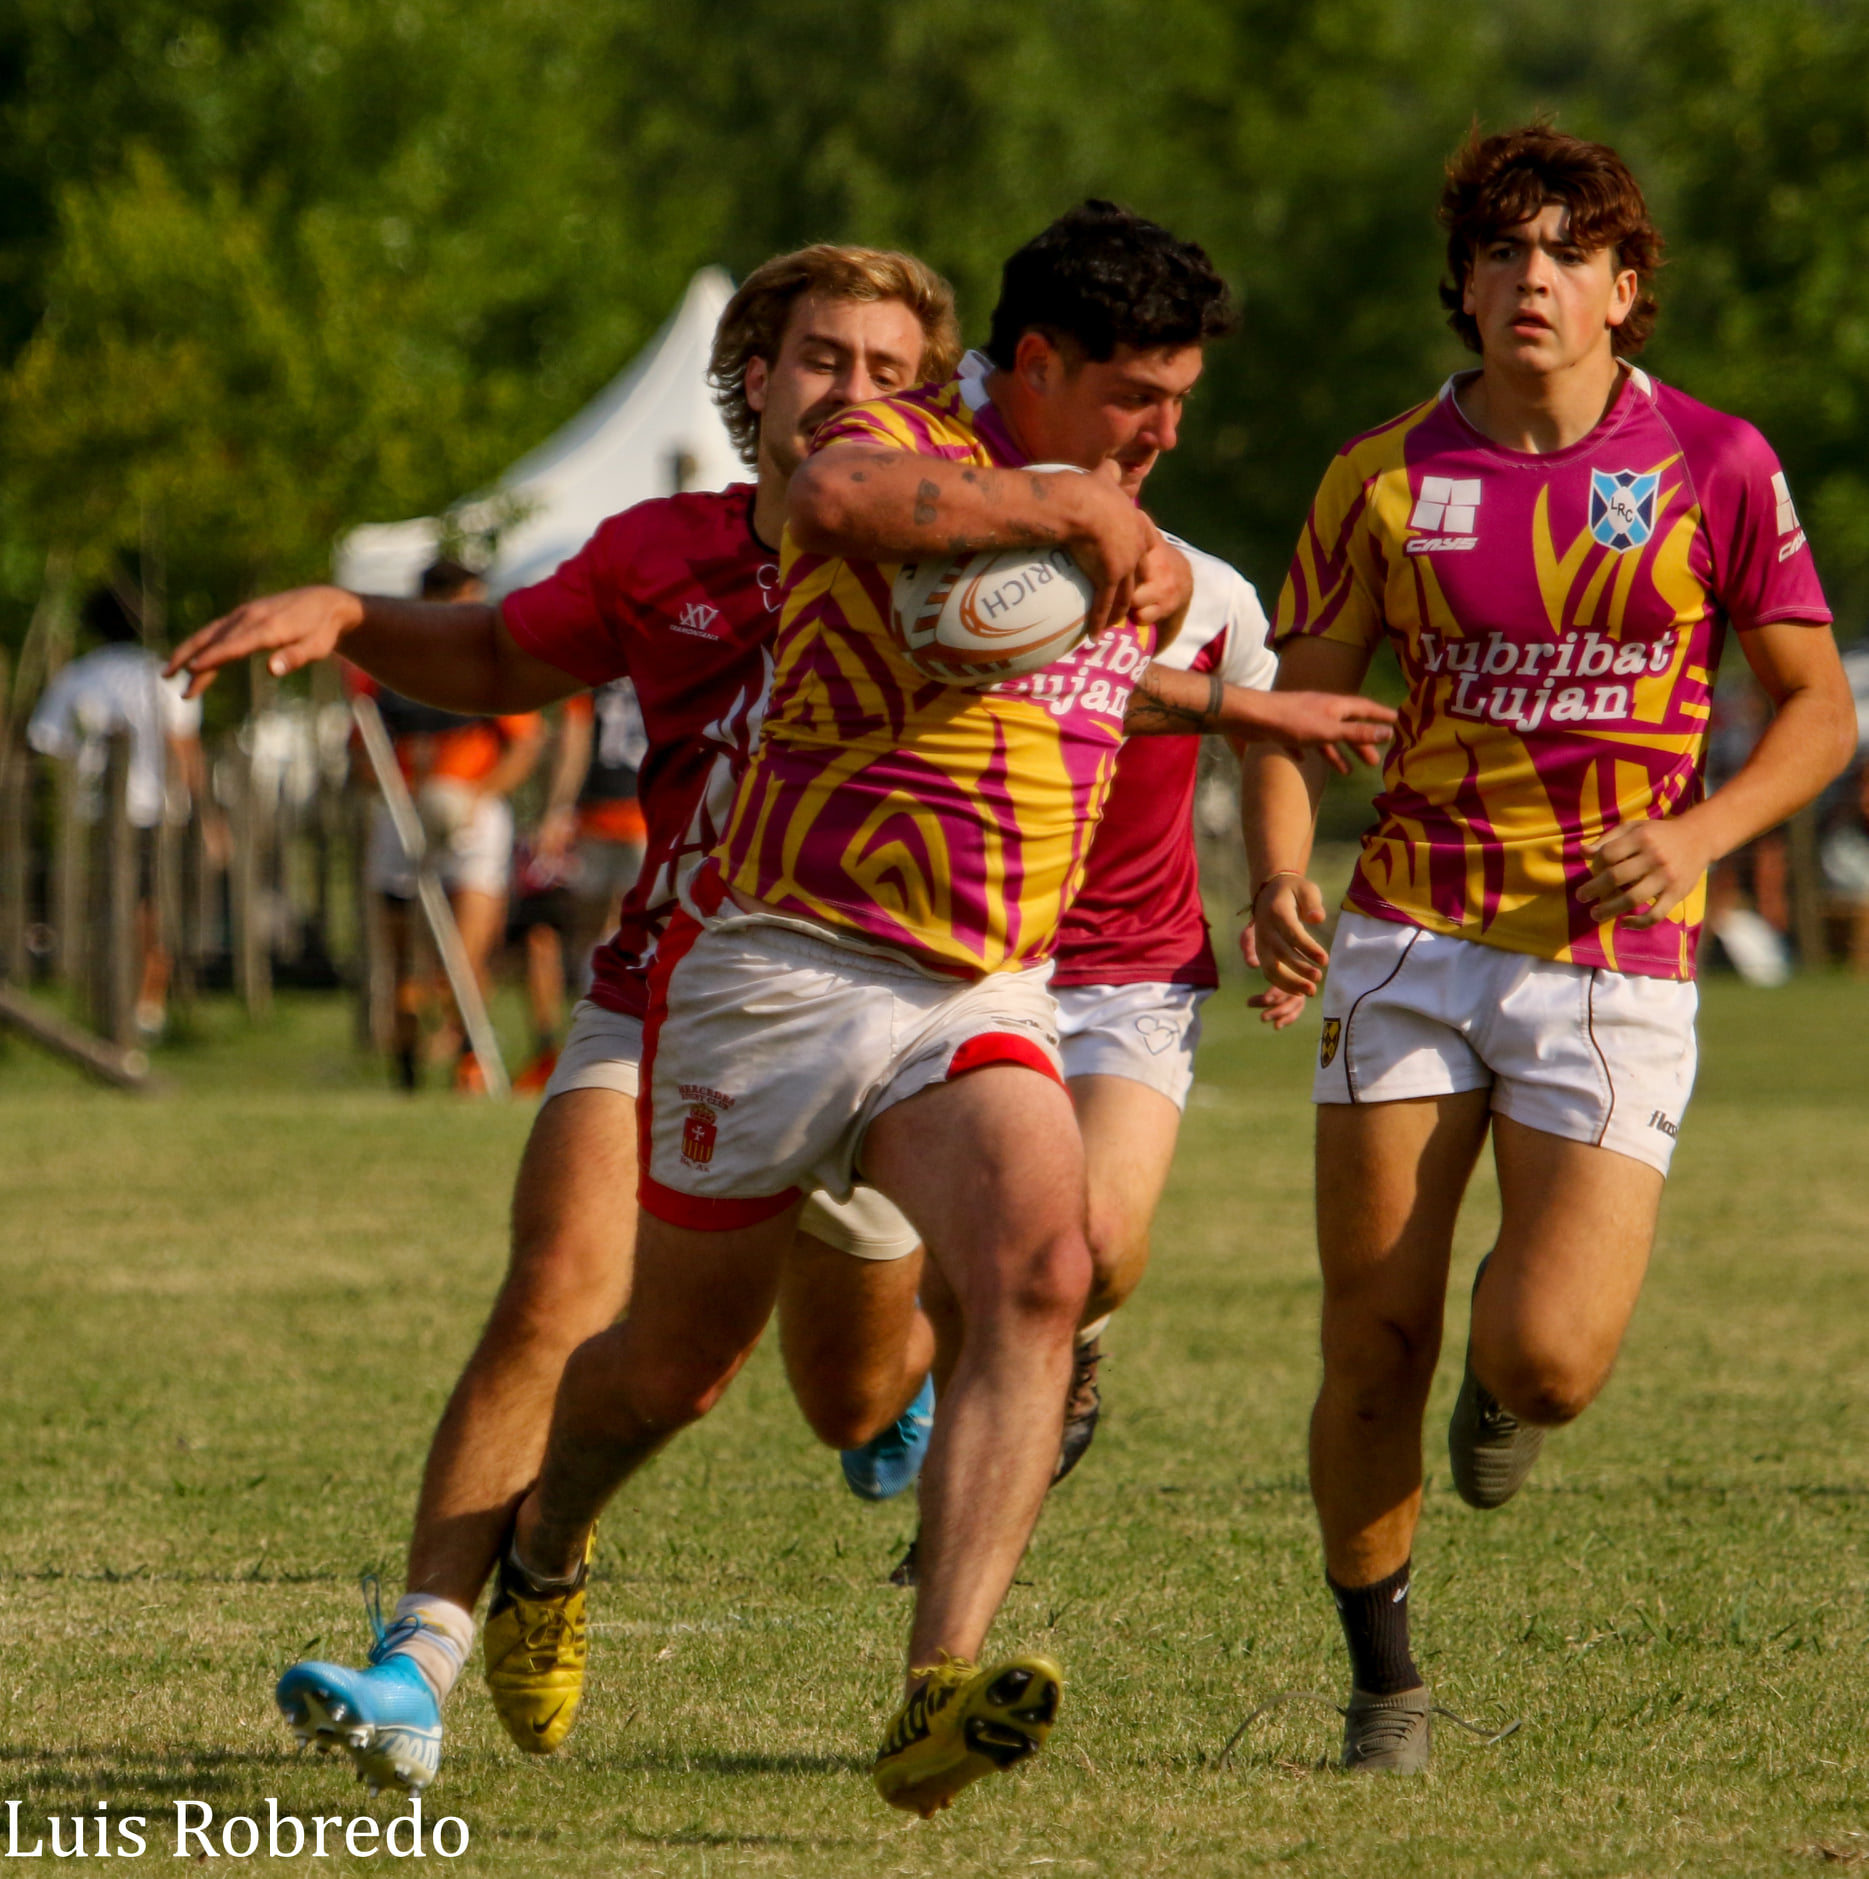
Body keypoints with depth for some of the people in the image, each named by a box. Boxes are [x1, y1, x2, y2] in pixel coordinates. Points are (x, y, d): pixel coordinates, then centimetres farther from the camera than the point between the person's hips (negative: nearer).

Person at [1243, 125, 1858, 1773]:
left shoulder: (1714, 465, 0)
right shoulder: (1387, 478, 4)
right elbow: (1299, 708, 9)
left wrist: (1698, 835, -13)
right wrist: (1278, 880, -11)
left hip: (1617, 965, -1)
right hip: (1413, 941, 2)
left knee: (1546, 1358, -14)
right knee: (1374, 1338, -4)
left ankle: (1504, 1389, 25)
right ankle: (1385, 1680, 14)